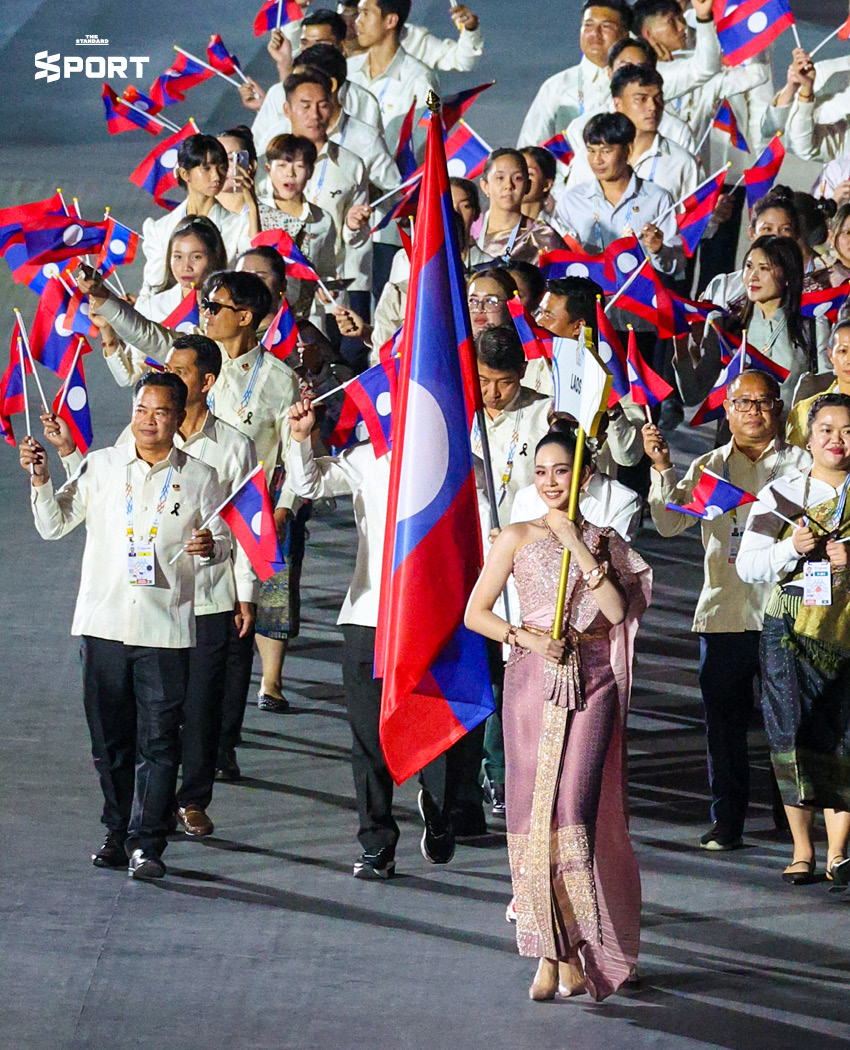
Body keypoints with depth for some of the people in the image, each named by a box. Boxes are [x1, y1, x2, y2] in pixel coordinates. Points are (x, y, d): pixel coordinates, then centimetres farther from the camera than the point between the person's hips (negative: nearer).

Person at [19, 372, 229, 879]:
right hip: (103, 624, 2)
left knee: (158, 741, -4)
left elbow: (223, 542, 7)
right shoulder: (101, 466, 7)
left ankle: (147, 845, -2)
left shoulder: (199, 478, 4)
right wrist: (41, 480, -8)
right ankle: (118, 833, 20)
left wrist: (212, 545, -16)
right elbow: (54, 525, 8)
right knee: (110, 738, 8)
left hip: (166, 629, -2)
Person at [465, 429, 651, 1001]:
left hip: (591, 682, -1)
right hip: (532, 678, 1)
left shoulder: (603, 541, 8)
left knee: (573, 809, -12)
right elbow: (475, 613, 7)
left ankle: (573, 951, -6)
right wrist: (526, 638, -8)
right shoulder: (517, 539, 8)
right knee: (531, 811, -4)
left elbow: (617, 609, -7)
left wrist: (576, 546, -9)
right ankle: (552, 947, 3)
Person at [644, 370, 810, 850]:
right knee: (724, 721, 3)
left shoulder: (800, 464, 7)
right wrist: (662, 468, -12)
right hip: (723, 610, 2)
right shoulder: (709, 467, 12)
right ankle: (726, 822, 11)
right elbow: (670, 522, 1)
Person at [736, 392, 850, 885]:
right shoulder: (781, 494, 7)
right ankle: (802, 849, 8)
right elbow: (748, 566, 4)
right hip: (791, 627, 1)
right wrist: (792, 549, -12)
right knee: (794, 732, -3)